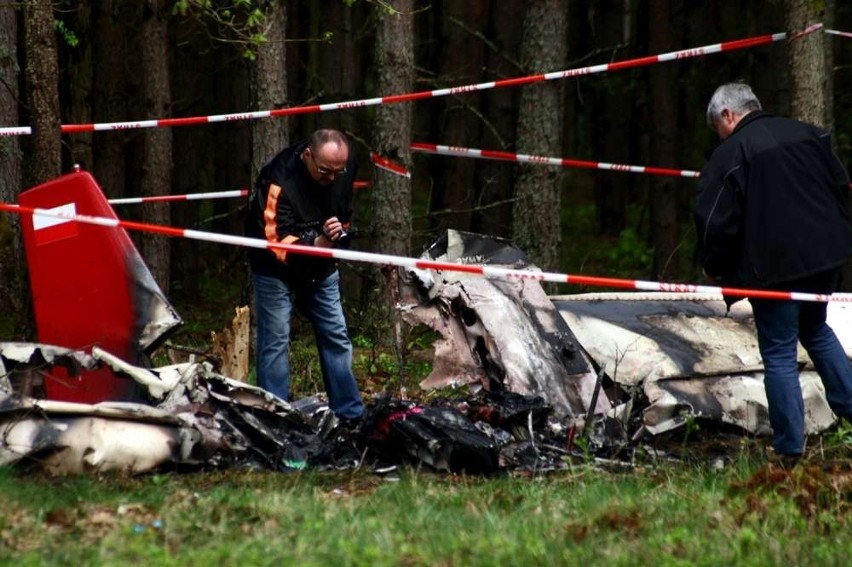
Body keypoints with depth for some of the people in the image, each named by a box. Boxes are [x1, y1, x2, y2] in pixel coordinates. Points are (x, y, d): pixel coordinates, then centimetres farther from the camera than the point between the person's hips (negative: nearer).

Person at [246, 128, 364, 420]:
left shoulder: (345, 166, -12)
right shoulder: (280, 181, -33)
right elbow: (277, 243, -36)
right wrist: (317, 243, -50)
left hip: (320, 268, 6)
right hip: (276, 268, -6)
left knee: (337, 338, 8)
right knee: (275, 342, -9)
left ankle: (350, 415, 16)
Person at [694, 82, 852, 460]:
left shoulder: (729, 155, -11)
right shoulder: (808, 135, 7)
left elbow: (715, 222, -14)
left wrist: (713, 266, 4)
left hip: (773, 268, -6)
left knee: (779, 354, 2)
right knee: (815, 330, 28)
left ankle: (789, 449, 3)